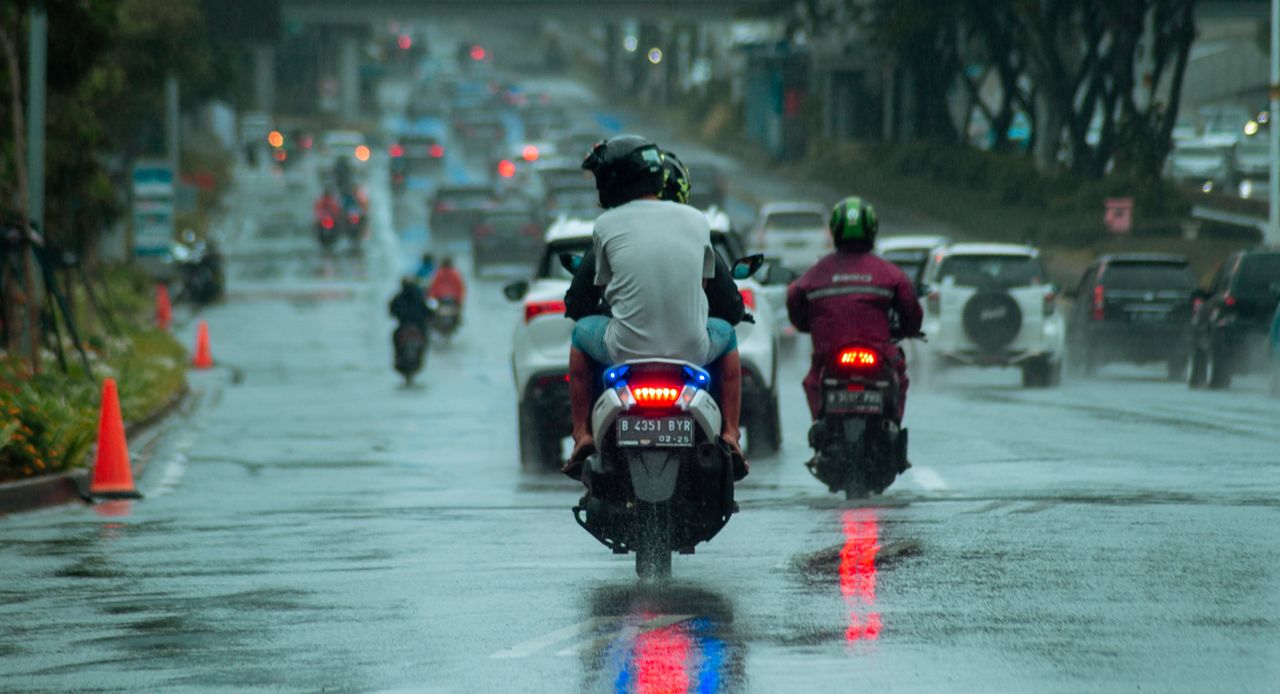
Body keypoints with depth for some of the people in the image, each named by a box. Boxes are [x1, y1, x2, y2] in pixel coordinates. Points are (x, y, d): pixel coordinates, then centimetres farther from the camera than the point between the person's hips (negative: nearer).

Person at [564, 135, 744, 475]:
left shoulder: (606, 225, 0)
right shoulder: (696, 220, 6)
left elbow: (605, 288, 12)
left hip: (626, 350, -1)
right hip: (691, 350, 1)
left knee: (582, 331, 32)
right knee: (725, 333, 36)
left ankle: (582, 435, 27)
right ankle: (730, 437, 25)